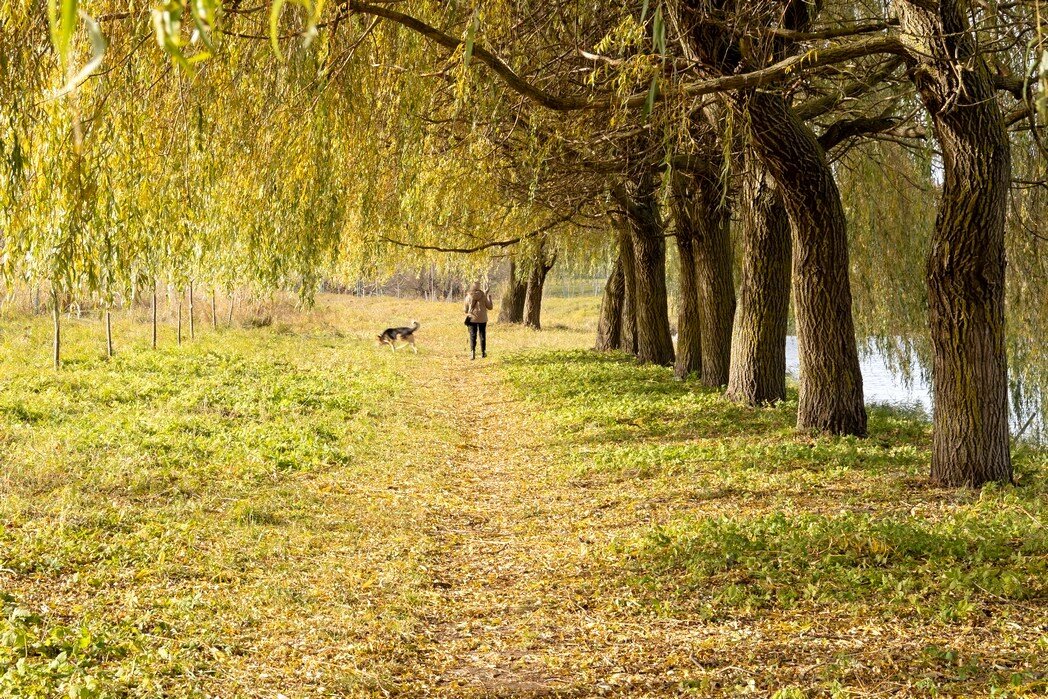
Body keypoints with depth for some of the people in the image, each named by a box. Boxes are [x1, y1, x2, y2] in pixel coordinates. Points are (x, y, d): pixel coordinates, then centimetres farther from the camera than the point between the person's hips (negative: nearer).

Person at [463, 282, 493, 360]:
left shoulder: (468, 297, -3)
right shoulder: (483, 296, -7)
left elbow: (466, 310, 4)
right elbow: (490, 307, 0)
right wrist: (489, 298, 14)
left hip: (472, 319, 0)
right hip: (482, 319, 0)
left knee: (472, 336, 2)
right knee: (482, 335, 13)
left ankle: (472, 352, -15)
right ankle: (483, 352, 21)